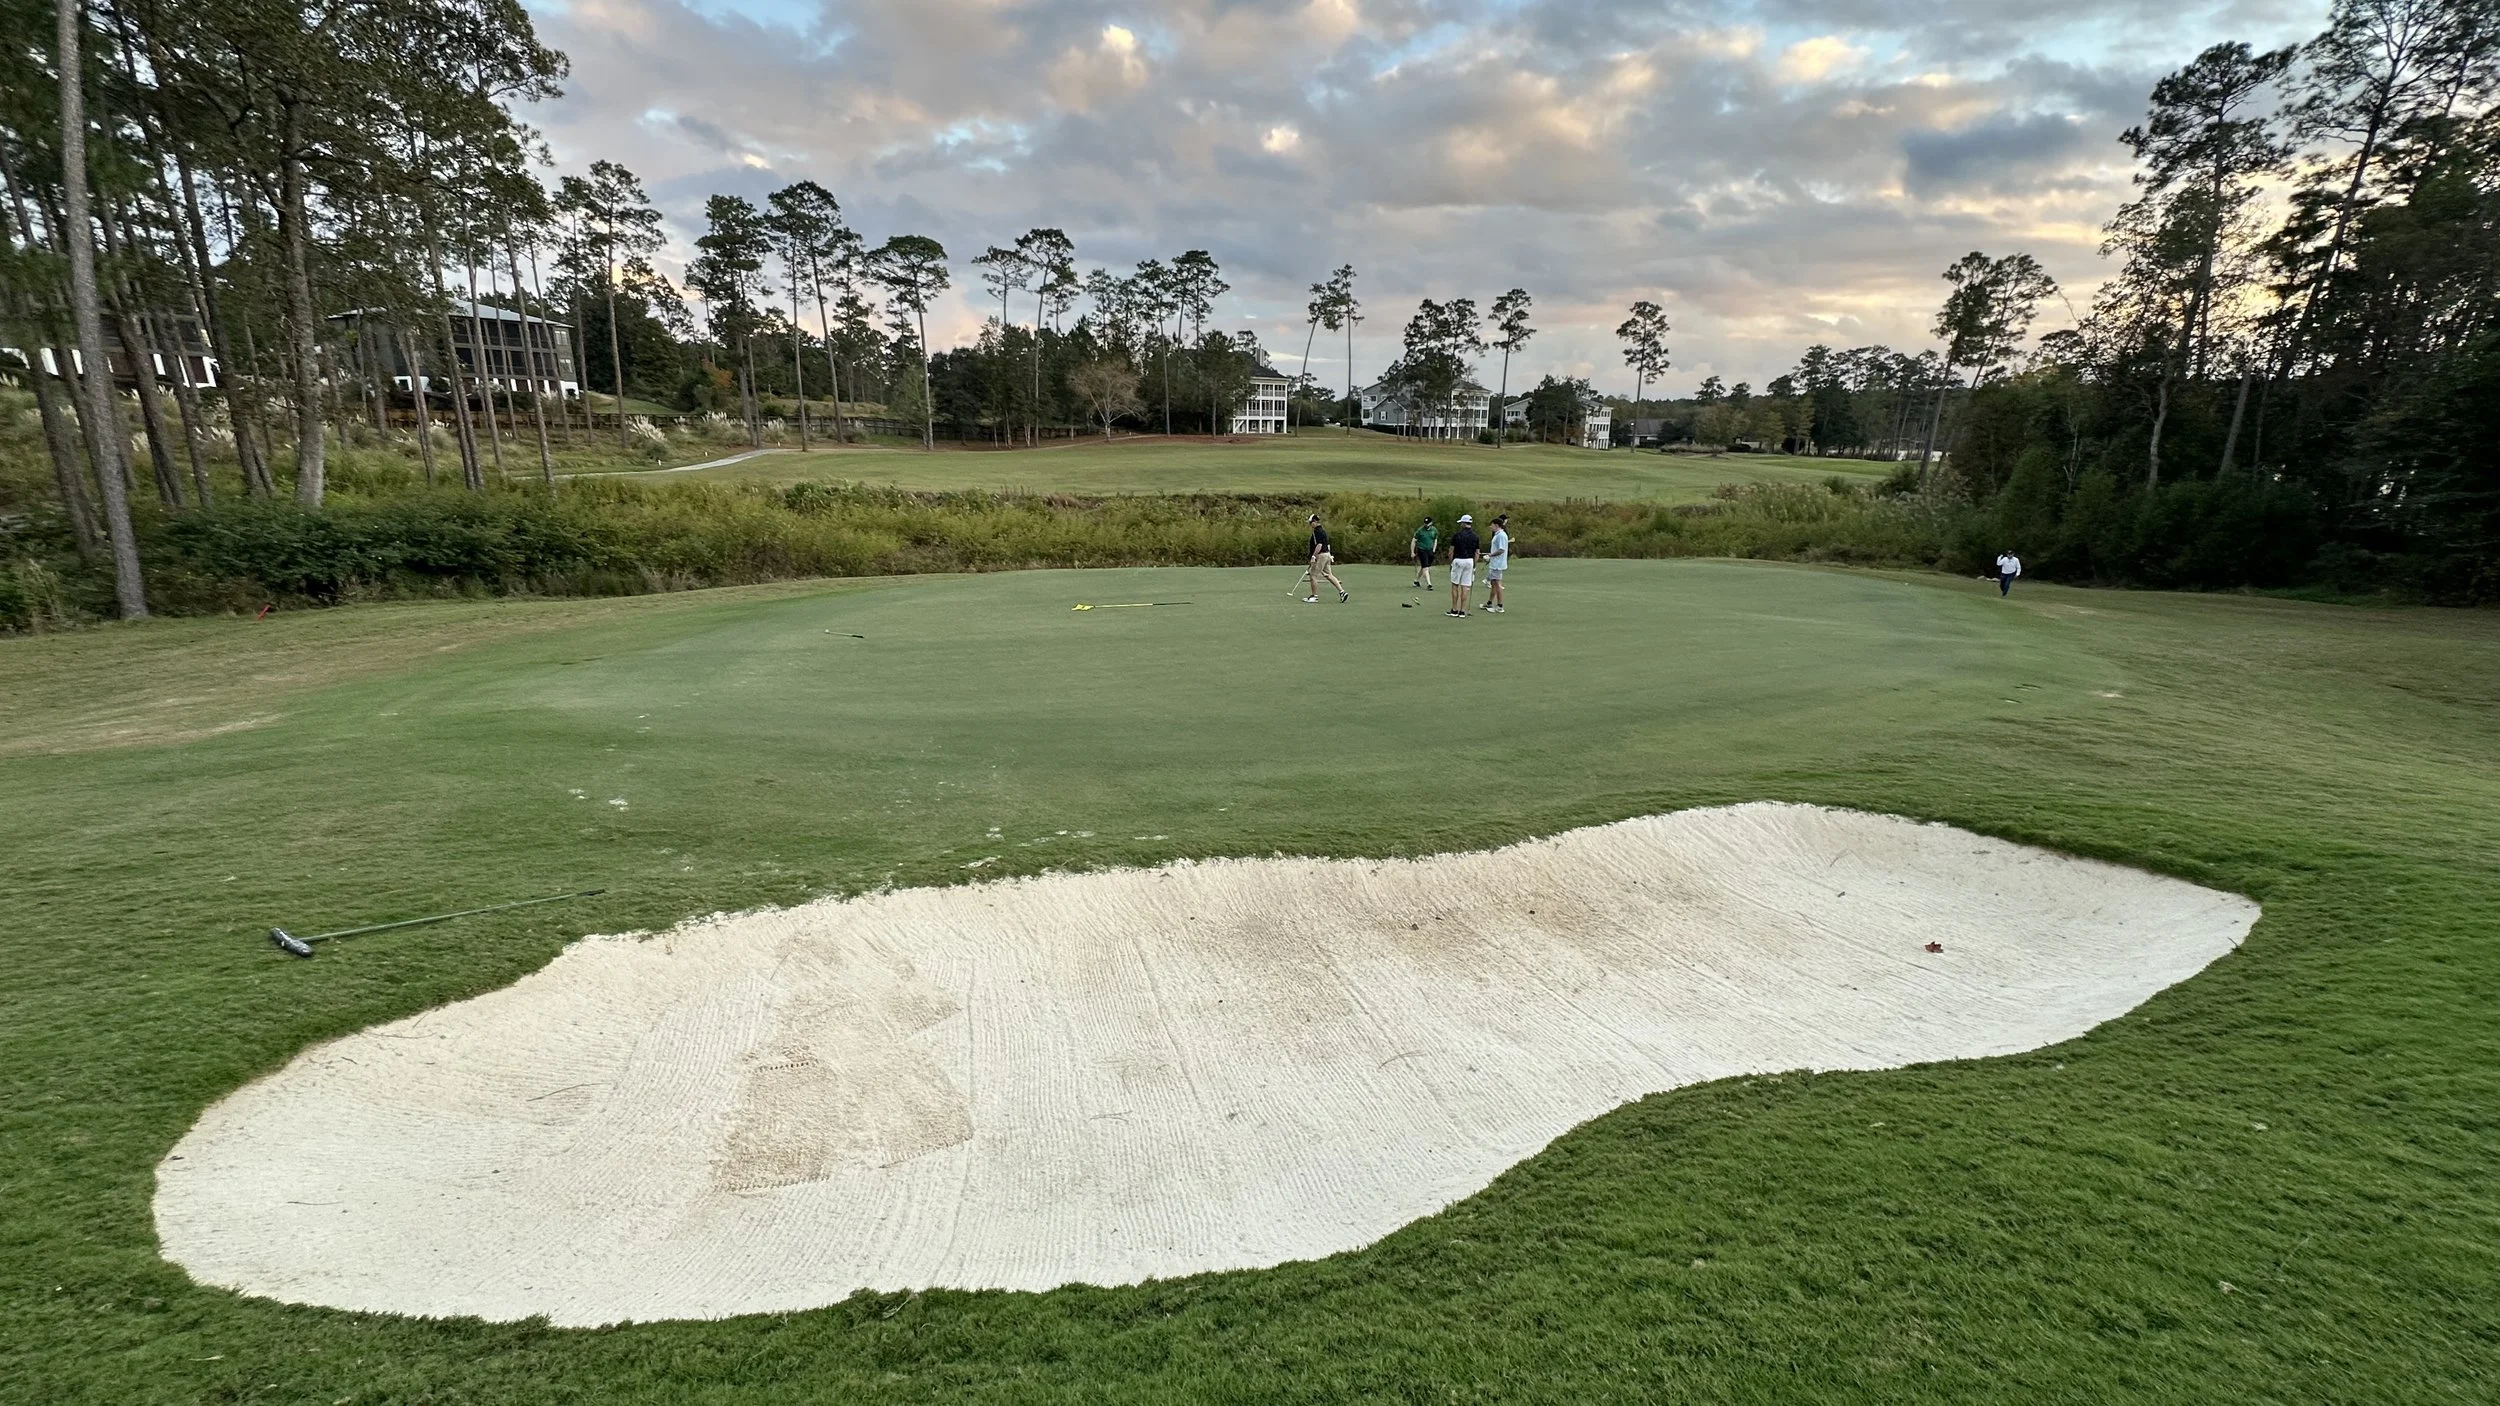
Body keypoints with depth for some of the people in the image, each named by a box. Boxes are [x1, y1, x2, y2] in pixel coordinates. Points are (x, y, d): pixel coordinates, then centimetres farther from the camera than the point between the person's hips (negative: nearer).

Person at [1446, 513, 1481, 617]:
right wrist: (1474, 566, 12)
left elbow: (1451, 550, -5)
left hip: (1458, 561, -3)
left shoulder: (1457, 535, -7)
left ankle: (1454, 610, 6)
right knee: (1465, 587, 3)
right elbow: (1477, 553, 4)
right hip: (1469, 561, 3)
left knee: (1455, 586, 8)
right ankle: (1462, 611, 2)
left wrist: (1450, 562, 8)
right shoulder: (1475, 536, 3)